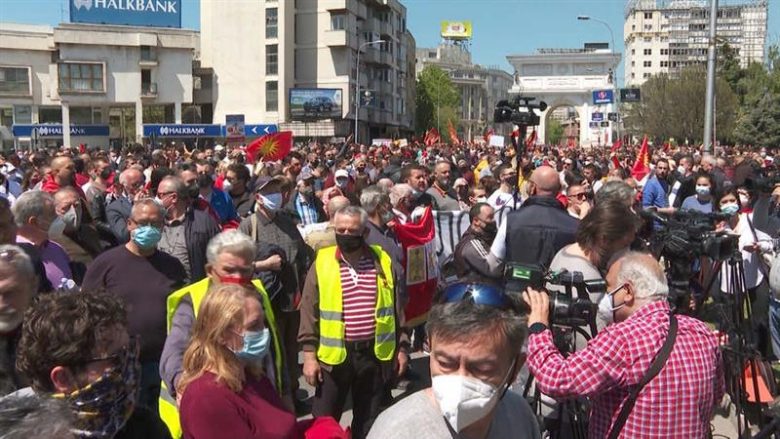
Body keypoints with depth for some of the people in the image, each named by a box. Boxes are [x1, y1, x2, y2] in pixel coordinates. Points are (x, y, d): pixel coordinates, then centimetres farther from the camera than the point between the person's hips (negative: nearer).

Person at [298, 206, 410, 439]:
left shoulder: (382, 261, 1)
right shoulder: (322, 262, -5)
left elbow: (396, 308, 8)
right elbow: (309, 312, -2)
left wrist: (401, 347, 7)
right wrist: (309, 354, -6)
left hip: (375, 353, 2)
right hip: (334, 354, -1)